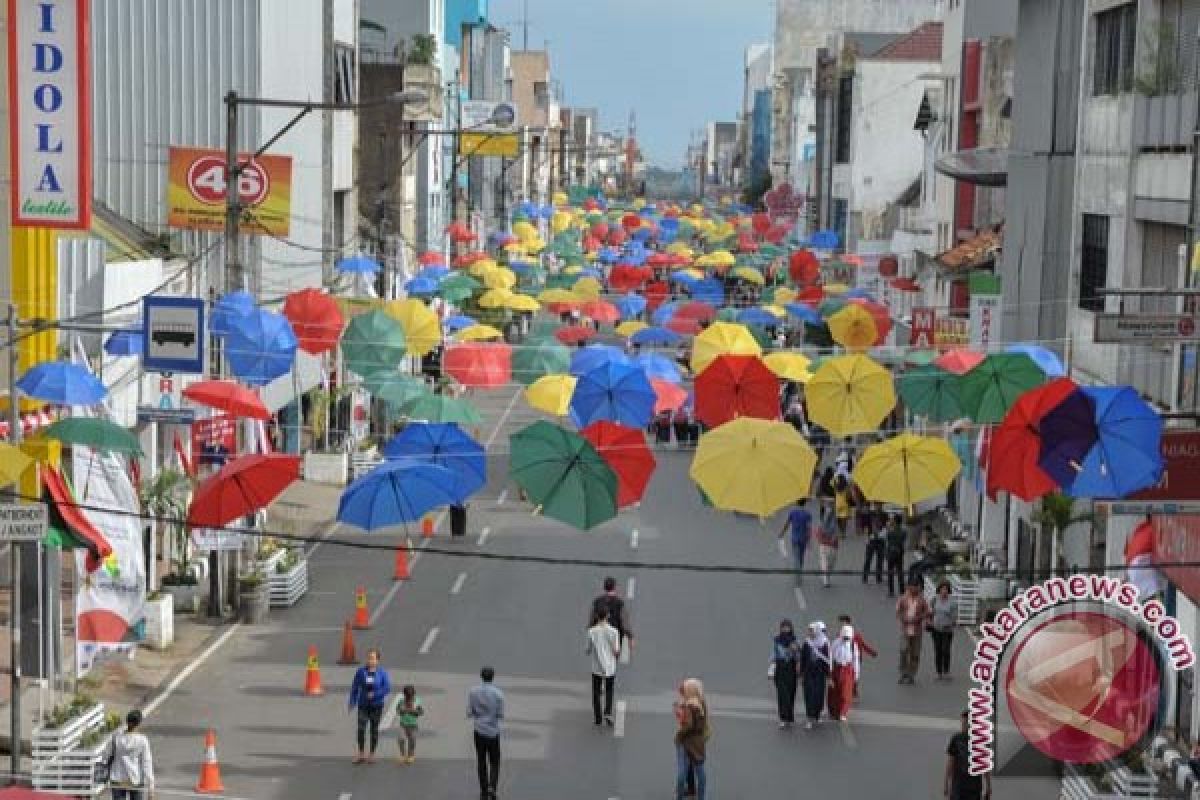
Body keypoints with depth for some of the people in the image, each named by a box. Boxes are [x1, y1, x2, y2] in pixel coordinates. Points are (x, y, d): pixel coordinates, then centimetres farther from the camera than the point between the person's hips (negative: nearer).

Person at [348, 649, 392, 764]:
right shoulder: (361, 671, 0)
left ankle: (372, 754, 18)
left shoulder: (382, 672, -4)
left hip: (376, 705, -1)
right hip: (363, 705, 1)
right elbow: (354, 687, 5)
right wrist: (352, 701, 1)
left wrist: (375, 694, -19)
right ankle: (361, 753, 3)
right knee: (361, 729, -11)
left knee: (374, 729, 6)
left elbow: (387, 687, -9)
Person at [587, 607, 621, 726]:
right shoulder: (613, 631, -11)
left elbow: (588, 650, -5)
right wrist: (618, 654, 10)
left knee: (596, 693, 13)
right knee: (609, 692, 17)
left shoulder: (591, 632, -10)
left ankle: (598, 718, 14)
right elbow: (616, 651, -12)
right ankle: (608, 713, -1)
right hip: (610, 667, 0)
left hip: (596, 668, 0)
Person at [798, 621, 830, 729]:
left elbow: (827, 660, -2)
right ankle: (809, 720, -4)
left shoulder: (824, 643, -4)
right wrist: (801, 675, 3)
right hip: (808, 673, 0)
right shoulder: (806, 643, 0)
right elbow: (802, 660, 3)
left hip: (820, 673, 0)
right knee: (809, 695, -5)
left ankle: (817, 714, 31)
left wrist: (828, 675, -3)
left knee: (819, 695, 5)